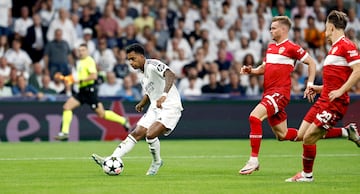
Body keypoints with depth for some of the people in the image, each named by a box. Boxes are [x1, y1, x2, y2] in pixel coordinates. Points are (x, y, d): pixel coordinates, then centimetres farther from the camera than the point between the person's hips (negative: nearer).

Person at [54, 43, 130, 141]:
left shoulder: (89, 61, -10)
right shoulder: (80, 62, 17)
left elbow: (94, 76, -22)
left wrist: (80, 80, -22)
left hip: (89, 90, -8)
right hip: (82, 91, 8)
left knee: (101, 114, -3)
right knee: (67, 106, -6)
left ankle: (123, 120, 16)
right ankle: (65, 132, -6)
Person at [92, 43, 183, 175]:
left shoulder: (153, 65, -14)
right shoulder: (144, 73, 14)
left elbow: (170, 75, -33)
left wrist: (164, 95, -46)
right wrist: (142, 103, 15)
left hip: (170, 107, -9)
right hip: (155, 109, 9)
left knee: (150, 134, -24)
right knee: (136, 134, -2)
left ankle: (157, 162, 1)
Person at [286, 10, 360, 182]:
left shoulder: (346, 45, -11)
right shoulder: (334, 47, 19)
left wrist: (340, 91, -24)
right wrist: (321, 88, 17)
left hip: (334, 102, -10)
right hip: (323, 99, 10)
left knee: (309, 137, -9)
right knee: (302, 134, 4)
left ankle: (307, 175, 7)